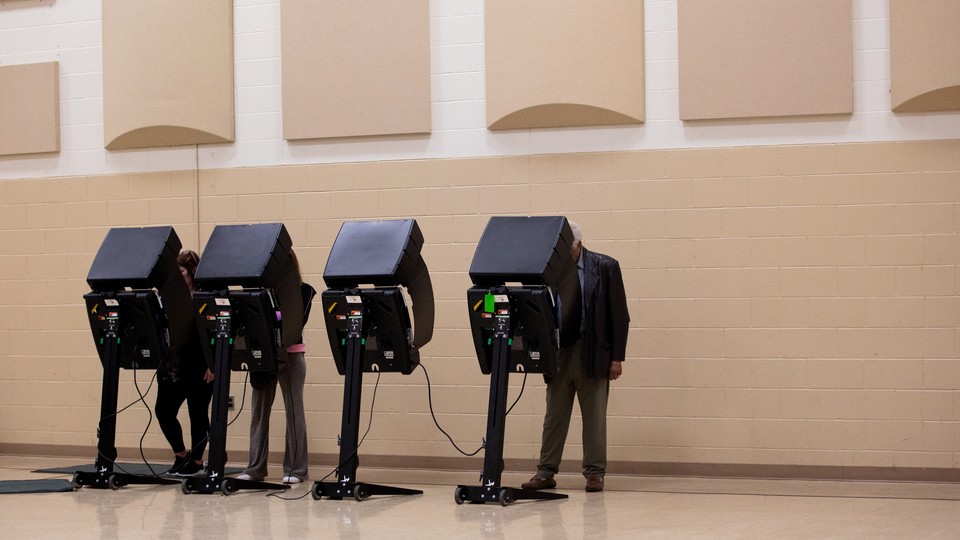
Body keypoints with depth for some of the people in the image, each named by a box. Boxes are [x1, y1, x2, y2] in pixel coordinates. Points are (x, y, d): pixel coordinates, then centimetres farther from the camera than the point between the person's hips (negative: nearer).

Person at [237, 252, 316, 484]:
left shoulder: (303, 291, 0)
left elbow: (299, 321, -12)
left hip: (290, 354, -4)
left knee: (294, 410, -1)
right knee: (258, 410, 4)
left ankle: (296, 469, 1)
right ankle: (255, 467, 9)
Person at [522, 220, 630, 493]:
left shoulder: (605, 267, -2)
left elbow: (619, 316, -1)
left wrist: (617, 357, -5)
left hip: (592, 355, -2)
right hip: (558, 354, 2)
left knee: (594, 417, 4)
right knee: (554, 416, 6)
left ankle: (594, 474, 11)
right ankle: (546, 473, 11)